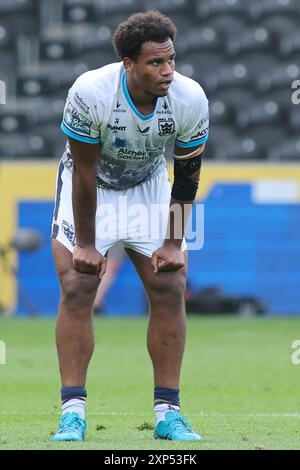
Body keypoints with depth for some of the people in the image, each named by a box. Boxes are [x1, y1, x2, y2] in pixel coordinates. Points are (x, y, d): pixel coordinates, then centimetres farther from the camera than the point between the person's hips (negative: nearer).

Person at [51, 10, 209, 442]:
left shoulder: (191, 100, -24)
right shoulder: (90, 93, -33)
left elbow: (187, 176, -11)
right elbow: (85, 172, -23)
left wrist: (174, 243, -9)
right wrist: (86, 243, -18)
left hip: (149, 186, 3)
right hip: (89, 186, -3)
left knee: (169, 288, -7)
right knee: (77, 288, -13)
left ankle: (168, 412, 0)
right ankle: (73, 412, -10)